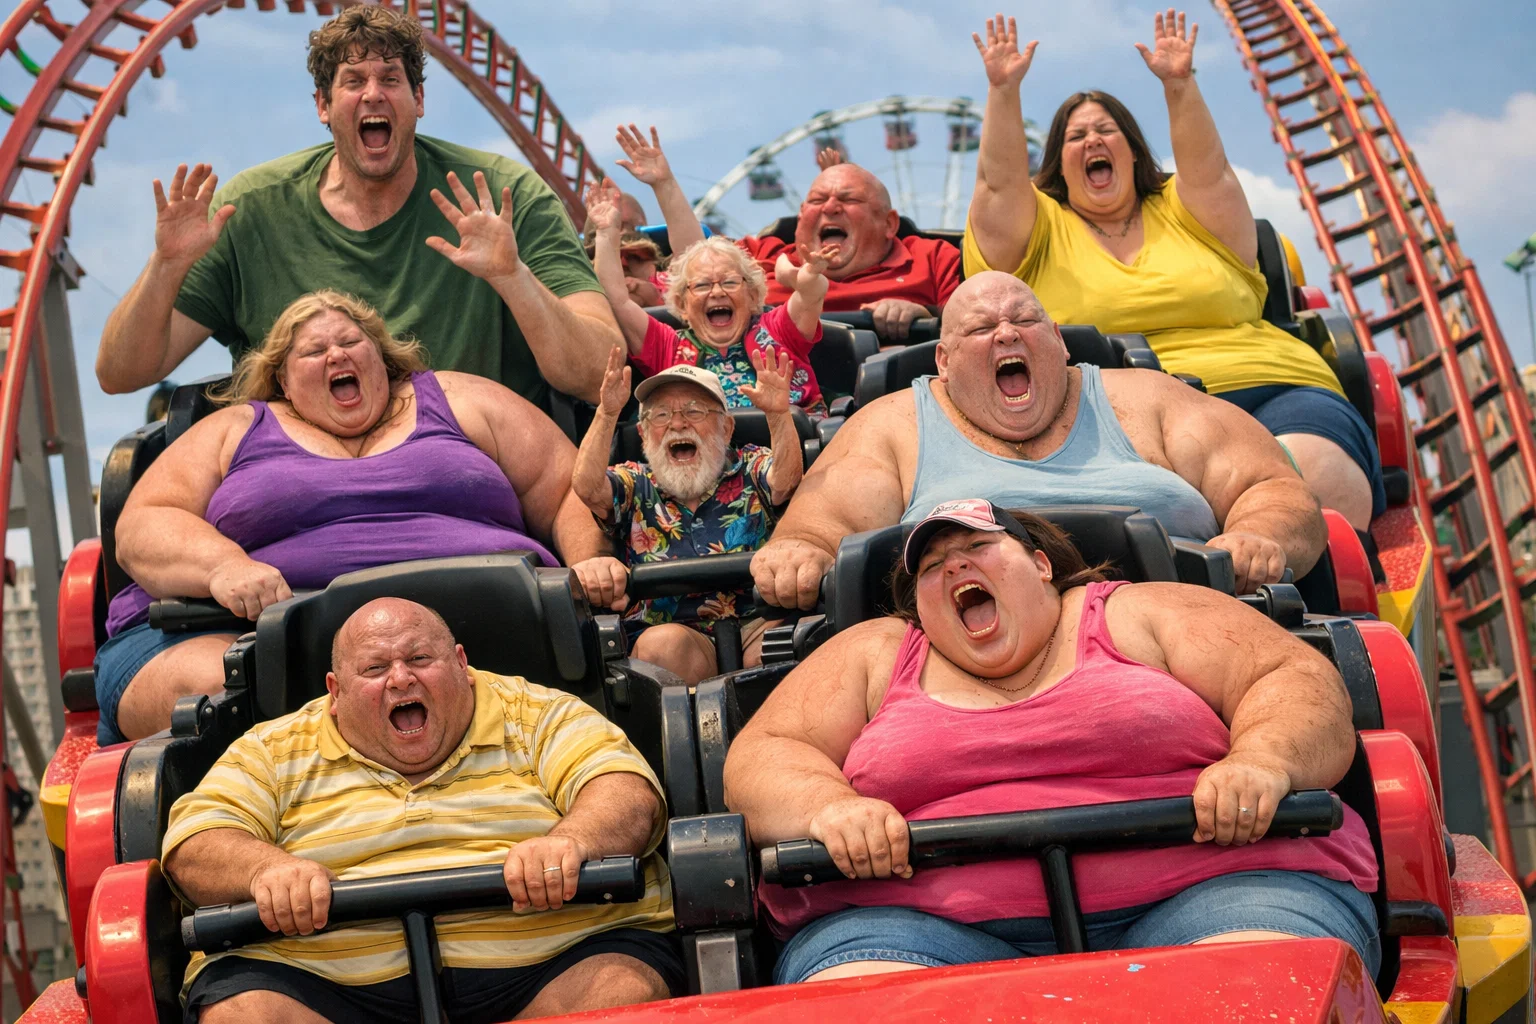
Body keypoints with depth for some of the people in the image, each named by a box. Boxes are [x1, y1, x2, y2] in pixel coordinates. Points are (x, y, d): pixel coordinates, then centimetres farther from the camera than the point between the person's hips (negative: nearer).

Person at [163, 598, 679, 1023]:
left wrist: (571, 841, -22)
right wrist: (267, 869, -17)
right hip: (327, 981, 1)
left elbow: (629, 798, 2)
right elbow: (194, 849, 7)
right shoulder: (274, 751, 19)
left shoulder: (538, 716, 15)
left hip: (549, 958, 0)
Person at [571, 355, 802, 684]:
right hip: (676, 629, 0)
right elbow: (587, 487, -5)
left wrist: (779, 414, -27)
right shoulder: (636, 486, 16)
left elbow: (785, 480, -7)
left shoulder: (749, 469, 16)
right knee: (662, 644, -34)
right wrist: (606, 414, -20)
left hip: (756, 625, 0)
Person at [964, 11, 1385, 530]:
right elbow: (998, 182, 4)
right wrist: (1003, 91, -6)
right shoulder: (1041, 228, 20)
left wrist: (1179, 84, -4)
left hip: (1267, 386, 3)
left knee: (1321, 471, -31)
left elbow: (1208, 171, 6)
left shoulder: (1179, 211, 24)